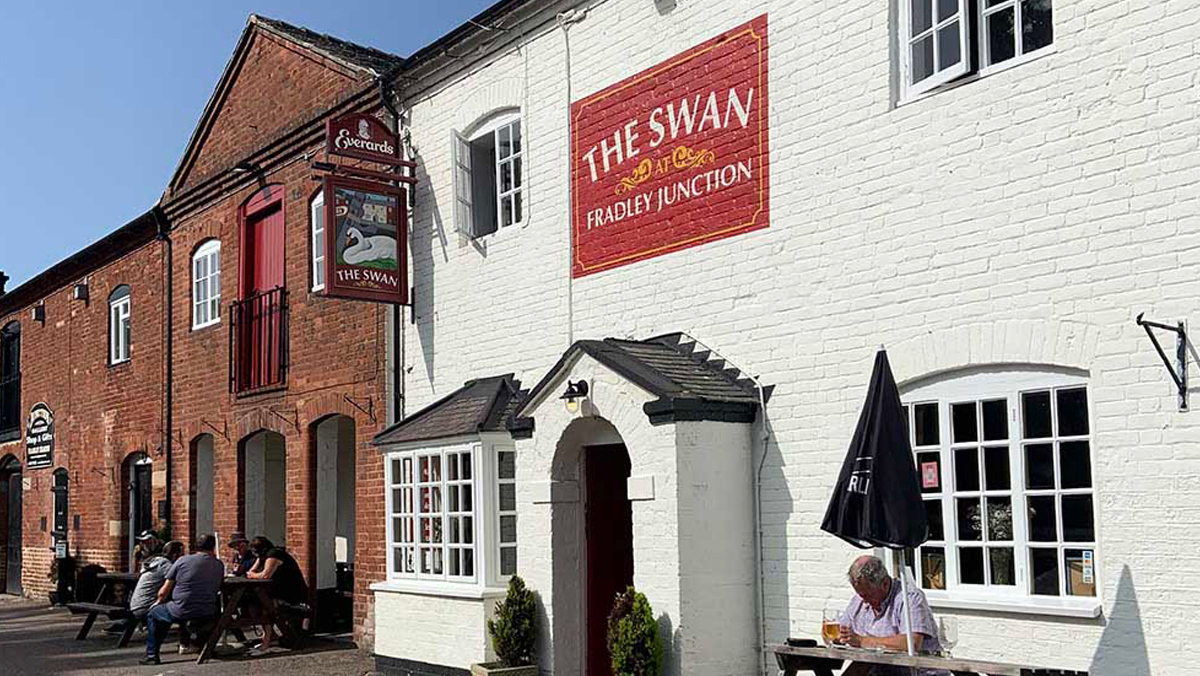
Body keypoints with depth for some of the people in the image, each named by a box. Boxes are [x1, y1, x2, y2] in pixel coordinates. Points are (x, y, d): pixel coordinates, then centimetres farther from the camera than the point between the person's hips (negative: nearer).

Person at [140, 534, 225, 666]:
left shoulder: (182, 560, -1)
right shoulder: (219, 565, 2)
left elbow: (163, 592, 2)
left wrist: (158, 602, 24)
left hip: (181, 612, -2)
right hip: (207, 614, 3)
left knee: (153, 614, 26)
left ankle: (151, 655, 23)